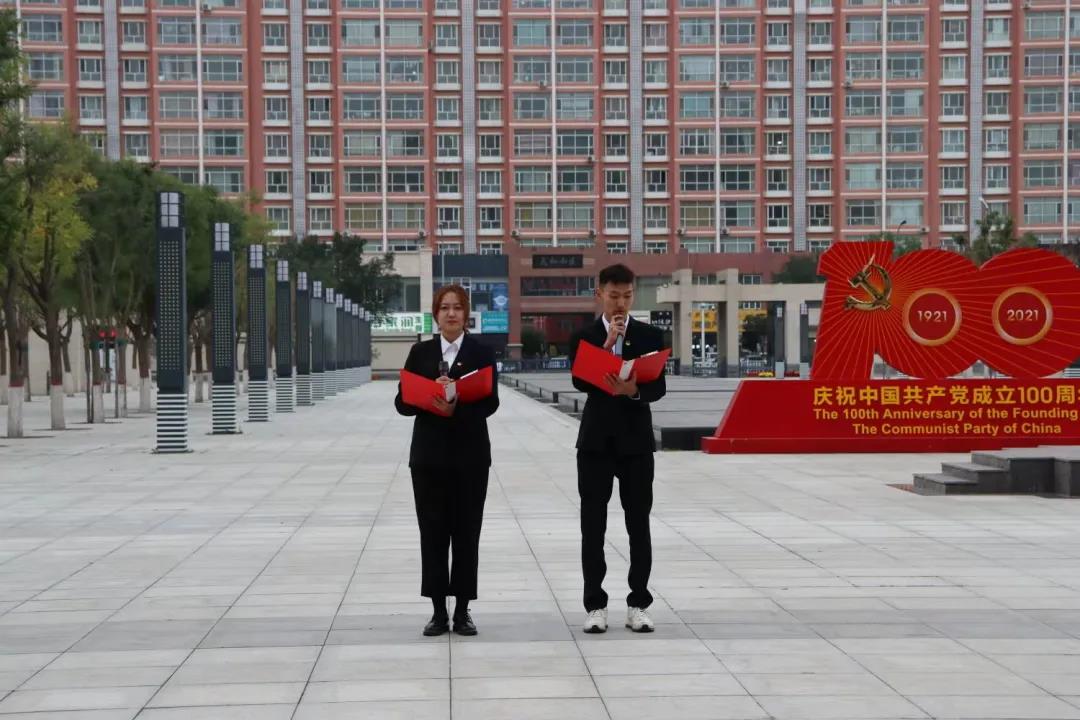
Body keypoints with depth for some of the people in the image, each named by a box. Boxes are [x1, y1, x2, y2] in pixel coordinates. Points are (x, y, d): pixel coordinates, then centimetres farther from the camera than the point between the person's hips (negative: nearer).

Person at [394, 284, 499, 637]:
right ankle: (438, 611, 10)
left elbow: (490, 402, -8)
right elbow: (402, 402, 1)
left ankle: (462, 611, 10)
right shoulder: (420, 352, 6)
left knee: (466, 532, 2)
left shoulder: (482, 353, 2)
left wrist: (457, 407, -26)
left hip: (470, 455, -1)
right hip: (429, 454, 1)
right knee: (433, 532, 3)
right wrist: (431, 396, -17)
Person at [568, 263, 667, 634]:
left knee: (638, 524, 3)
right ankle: (595, 605, 6)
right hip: (596, 441, 0)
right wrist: (607, 345, -18)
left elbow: (659, 387, -3)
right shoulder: (584, 337, 4)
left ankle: (638, 605, 8)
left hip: (636, 440, 0)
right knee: (593, 526, 1)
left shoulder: (651, 335, 4)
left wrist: (634, 389, -23)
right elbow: (581, 382, -10)